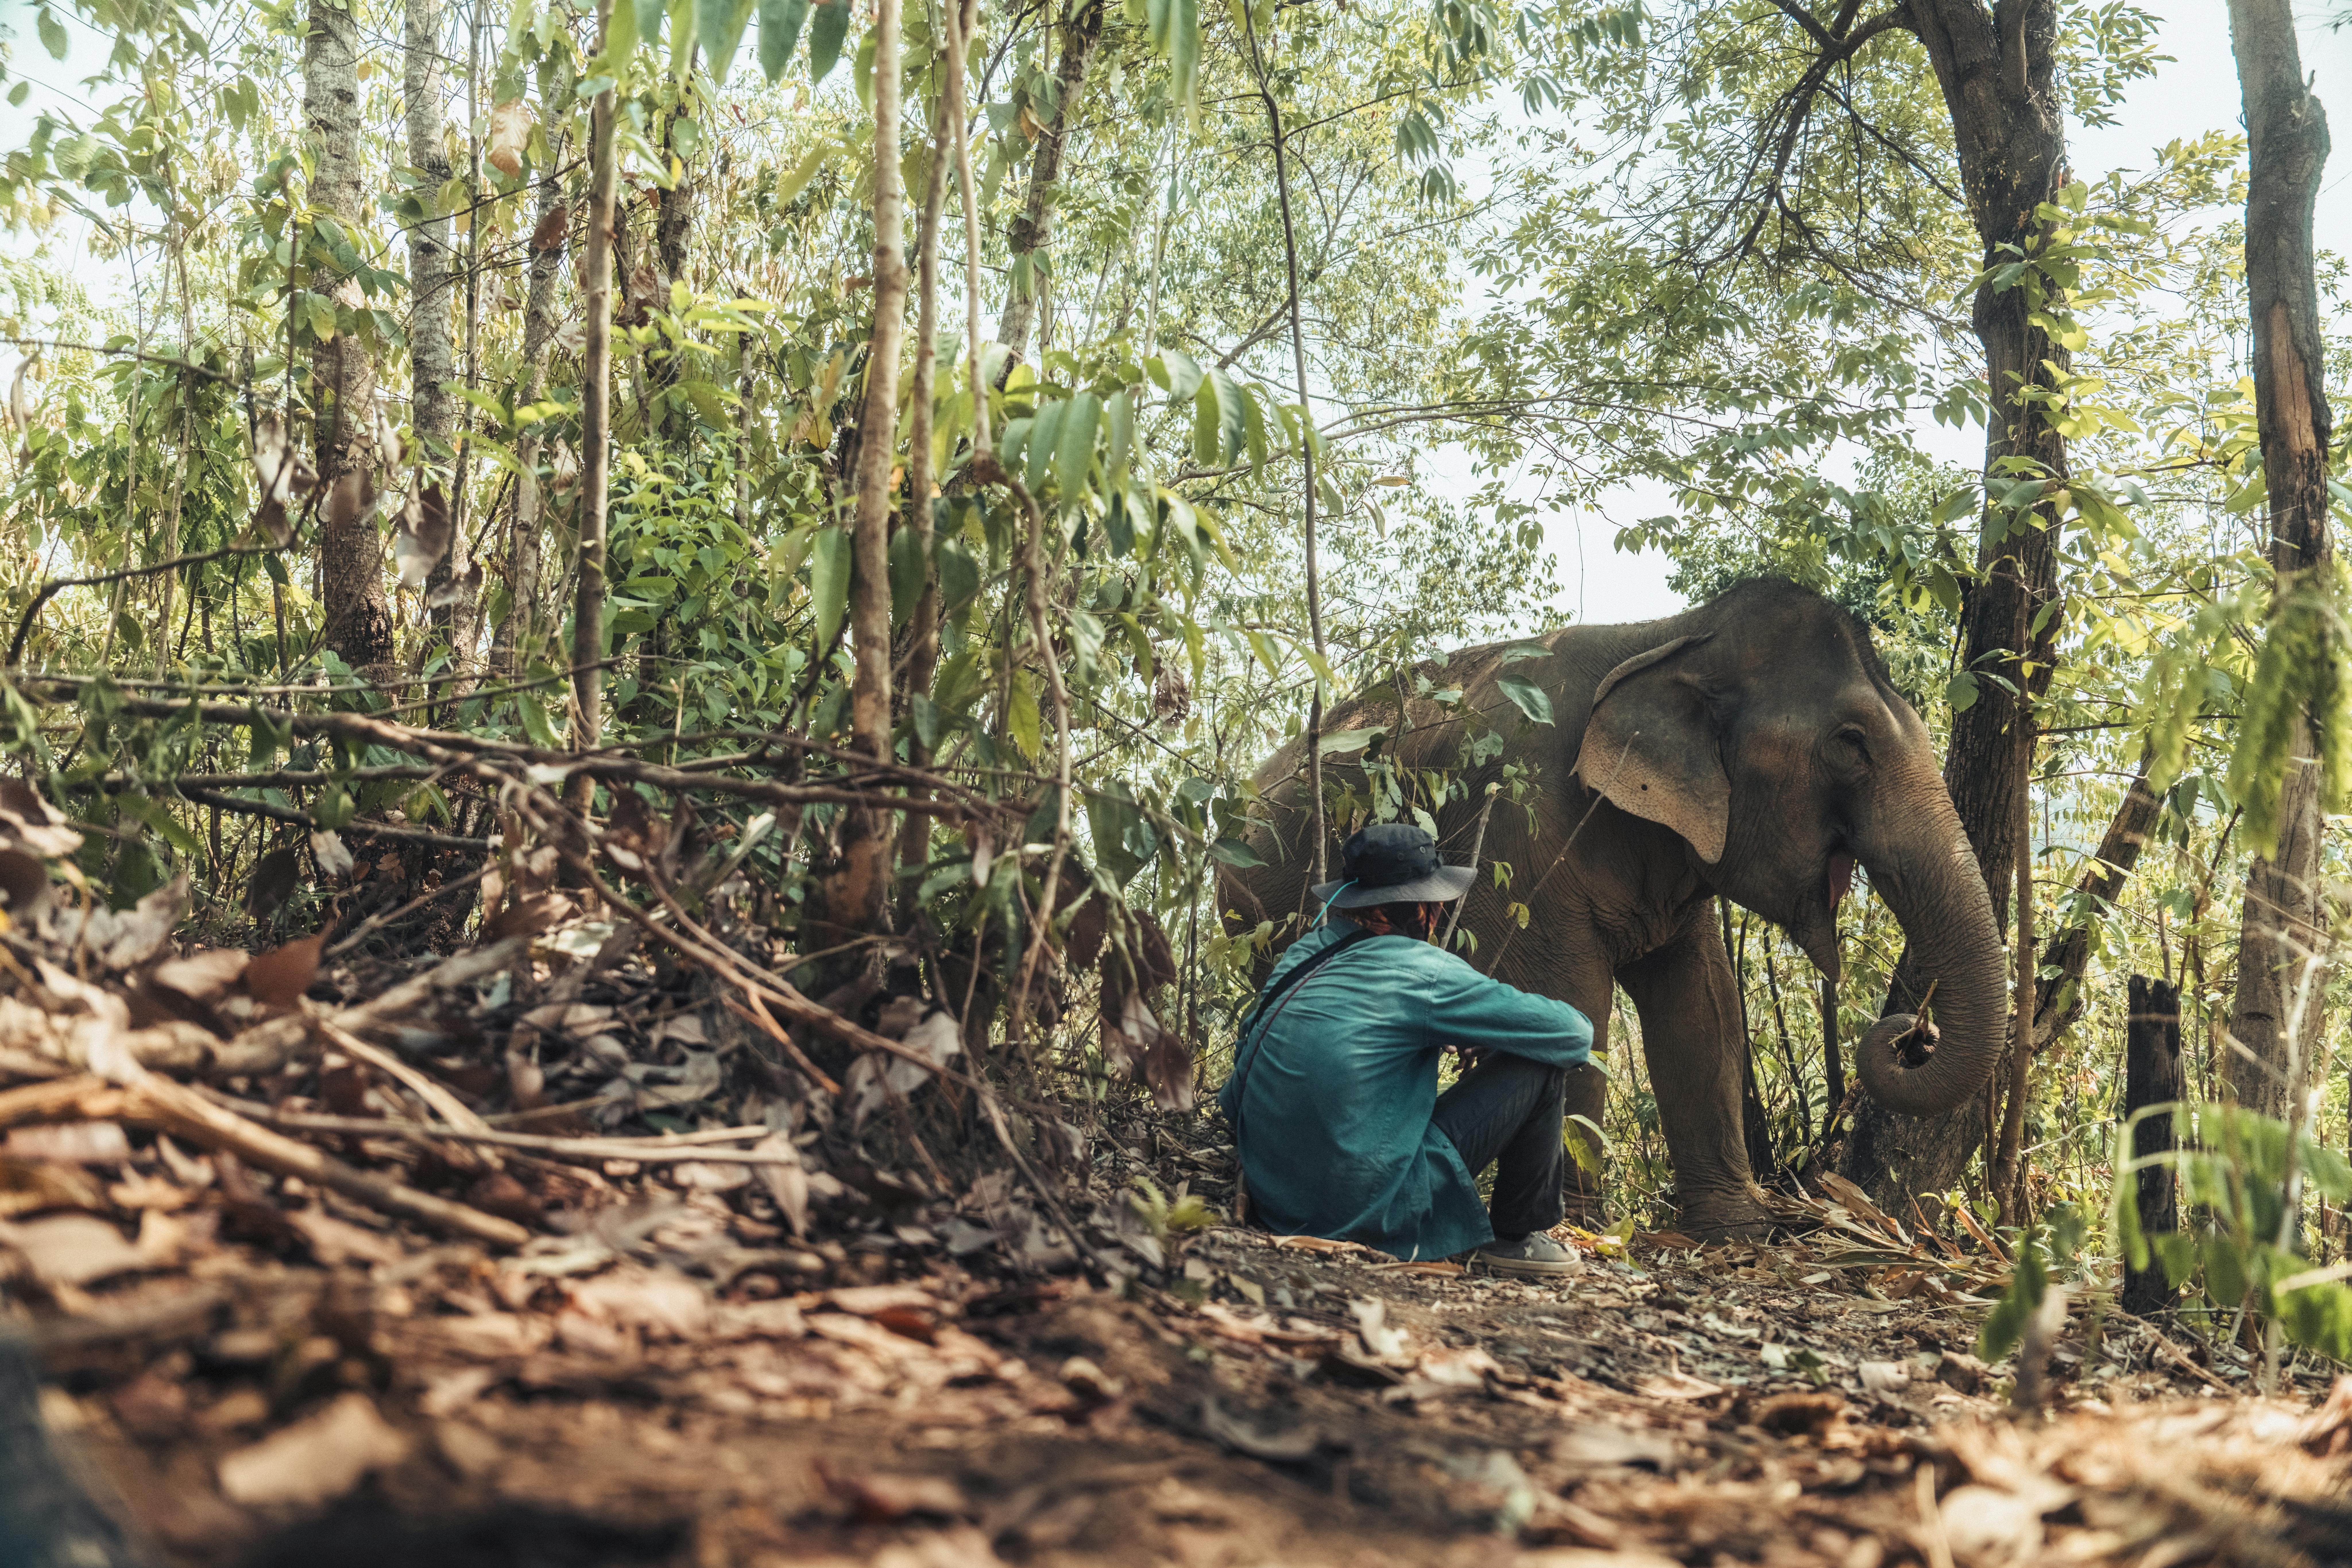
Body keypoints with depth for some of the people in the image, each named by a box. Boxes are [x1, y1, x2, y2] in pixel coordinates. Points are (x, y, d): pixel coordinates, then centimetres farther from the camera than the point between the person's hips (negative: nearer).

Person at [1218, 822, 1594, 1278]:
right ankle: (1517, 1236, 13)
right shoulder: (1420, 971, -14)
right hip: (1370, 1214, -8)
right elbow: (1574, 1034, -9)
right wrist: (1487, 1046, 15)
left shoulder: (1302, 955, 7)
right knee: (1537, 1065, 0)